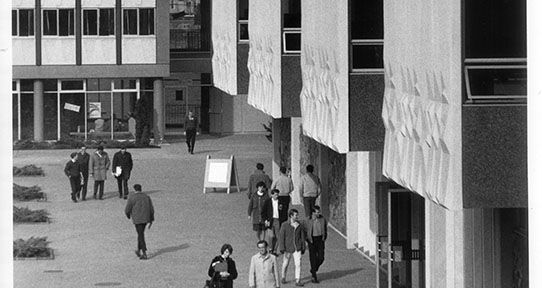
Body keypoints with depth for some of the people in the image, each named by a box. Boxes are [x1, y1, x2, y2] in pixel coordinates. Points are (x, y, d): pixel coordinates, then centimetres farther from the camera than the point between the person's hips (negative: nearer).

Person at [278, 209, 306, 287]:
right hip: (288, 247, -1)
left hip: (297, 248, 1)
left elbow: (302, 237, 9)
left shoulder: (300, 226, 1)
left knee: (298, 263, -9)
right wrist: (282, 248, -10)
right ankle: (283, 278, 34)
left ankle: (298, 281, -6)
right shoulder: (285, 225, -8)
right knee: (285, 263, 13)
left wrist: (303, 248, 11)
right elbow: (281, 237, -6)